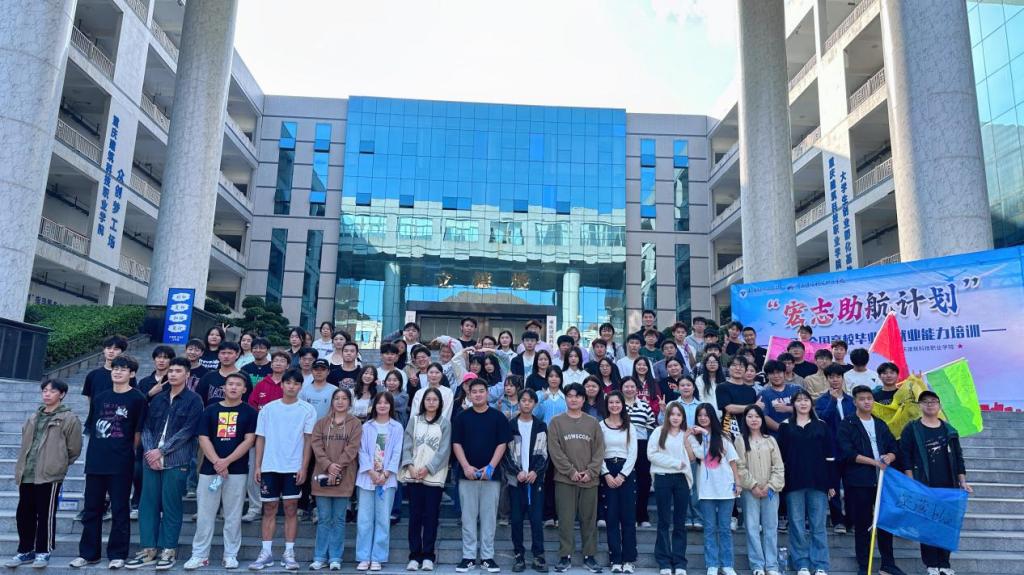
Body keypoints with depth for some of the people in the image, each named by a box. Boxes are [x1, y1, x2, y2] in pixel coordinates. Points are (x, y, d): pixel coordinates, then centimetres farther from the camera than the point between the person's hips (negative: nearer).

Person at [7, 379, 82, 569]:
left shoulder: (69, 418, -5)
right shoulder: (33, 417, 16)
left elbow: (74, 449, -5)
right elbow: (25, 443, 24)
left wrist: (57, 464, 0)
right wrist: (21, 467, 17)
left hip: (50, 475, -7)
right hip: (26, 475, 7)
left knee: (46, 515, 1)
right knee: (24, 514, 12)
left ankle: (43, 552, 13)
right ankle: (26, 550, 25)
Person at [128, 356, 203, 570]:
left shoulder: (193, 400, -2)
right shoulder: (158, 399, 14)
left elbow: (187, 431, -9)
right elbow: (146, 427, 10)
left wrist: (161, 451, -12)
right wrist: (149, 451, -6)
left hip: (176, 461, -5)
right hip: (151, 459, 5)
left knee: (171, 506, 0)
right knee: (148, 504, 6)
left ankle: (169, 550, 11)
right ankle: (148, 550, 16)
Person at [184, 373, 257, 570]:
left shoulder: (249, 412, 3)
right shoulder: (210, 410, 7)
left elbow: (249, 440, -4)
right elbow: (203, 438, 1)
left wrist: (227, 461, -13)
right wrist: (216, 462, -12)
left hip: (237, 471, -1)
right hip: (209, 469, 2)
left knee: (233, 516, 4)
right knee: (204, 515, 4)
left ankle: (231, 555, 14)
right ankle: (199, 555, 15)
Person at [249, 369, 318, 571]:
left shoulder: (307, 410, 0)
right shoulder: (268, 408, 5)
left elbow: (308, 440, -1)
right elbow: (260, 439, 7)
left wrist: (304, 467, -7)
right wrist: (257, 466, 2)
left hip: (293, 467, -1)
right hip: (270, 466, 1)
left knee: (291, 509, 2)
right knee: (269, 509, 6)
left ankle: (289, 553, 10)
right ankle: (266, 553, 14)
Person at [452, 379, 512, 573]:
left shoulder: (498, 417, 2)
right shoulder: (462, 417, 5)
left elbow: (502, 444, -1)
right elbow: (456, 444, 2)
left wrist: (491, 467, -12)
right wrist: (466, 466, -10)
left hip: (491, 475, -1)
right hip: (467, 475, 1)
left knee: (489, 517, 4)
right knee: (468, 517, 5)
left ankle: (487, 556, 13)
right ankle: (468, 556, 14)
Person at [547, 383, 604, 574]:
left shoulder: (593, 423, 8)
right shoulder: (556, 422, 2)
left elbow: (599, 451, 4)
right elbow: (554, 450, -5)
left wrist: (591, 472, -9)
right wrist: (571, 471, -13)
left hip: (590, 480, 2)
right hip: (564, 479, -1)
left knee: (589, 519, 7)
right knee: (565, 519, 1)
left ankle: (589, 556, 17)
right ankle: (565, 556, 11)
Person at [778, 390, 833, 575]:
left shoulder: (821, 426, 7)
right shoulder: (785, 427, 5)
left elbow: (829, 456, 5)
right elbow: (780, 455, 4)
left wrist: (831, 482, 1)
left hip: (818, 481, 0)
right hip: (794, 481, 0)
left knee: (818, 525, 4)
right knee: (797, 525, 5)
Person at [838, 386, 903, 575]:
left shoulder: (881, 424, 15)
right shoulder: (847, 425, -3)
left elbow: (894, 449, 13)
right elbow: (847, 453, -12)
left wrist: (889, 457, -9)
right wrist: (874, 461, -16)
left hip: (882, 479, 5)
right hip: (859, 481, -5)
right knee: (862, 524, 3)